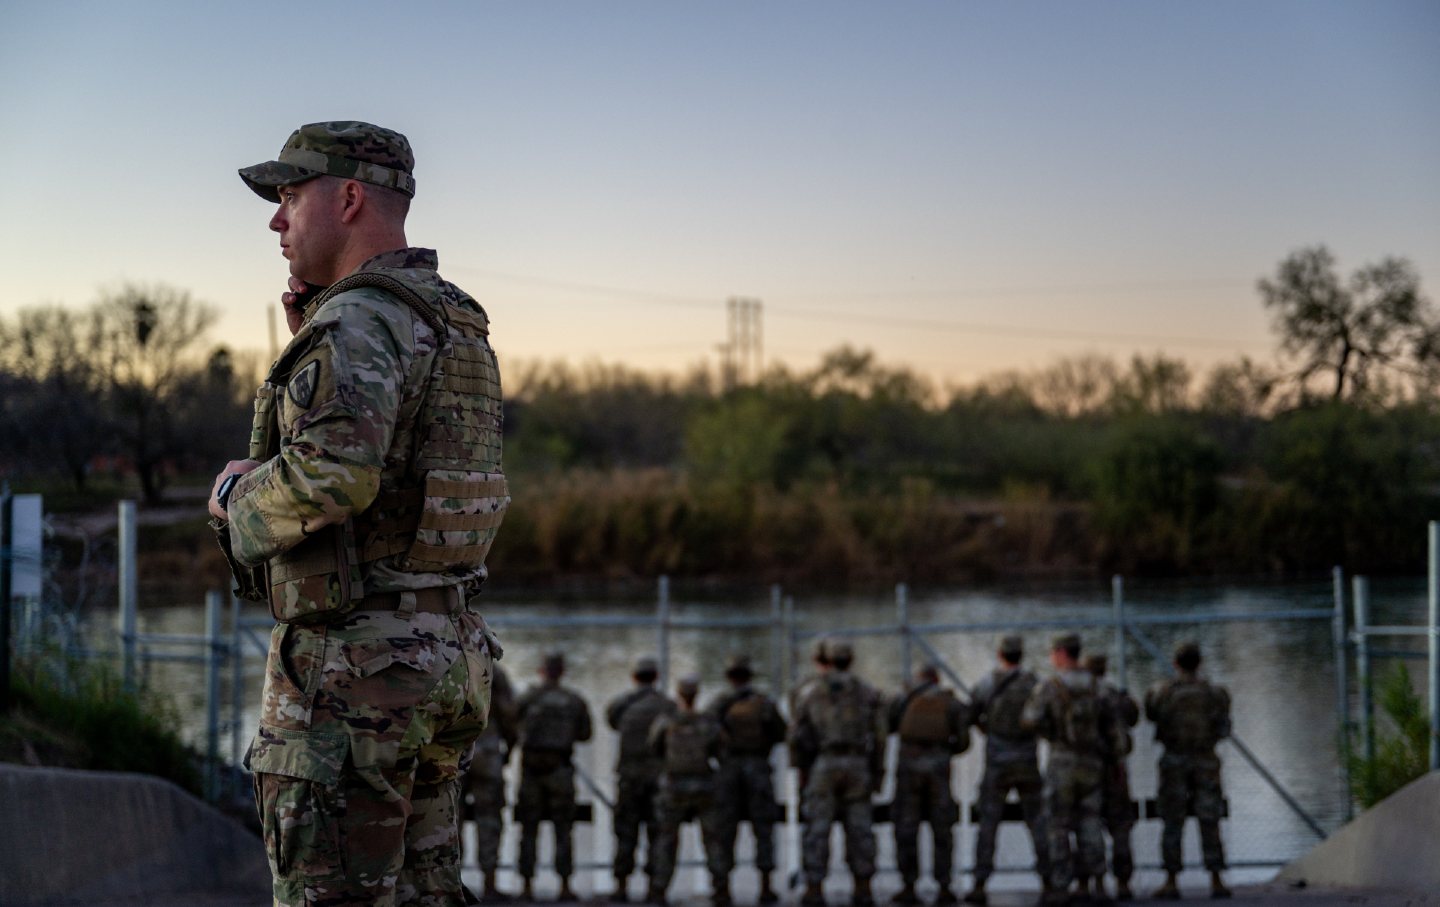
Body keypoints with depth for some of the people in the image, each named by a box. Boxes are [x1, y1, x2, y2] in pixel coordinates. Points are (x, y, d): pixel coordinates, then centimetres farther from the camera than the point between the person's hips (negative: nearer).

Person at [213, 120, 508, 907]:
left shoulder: (360, 321, -15)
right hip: (440, 654, 10)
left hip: (352, 664, -10)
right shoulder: (453, 326, 15)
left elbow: (333, 474, -32)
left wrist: (237, 495, -11)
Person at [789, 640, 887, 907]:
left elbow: (797, 736, 4)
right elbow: (878, 735, 1)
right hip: (857, 765, 1)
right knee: (859, 828, 6)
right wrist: (878, 773, 5)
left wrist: (801, 769, 14)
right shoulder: (867, 693, 7)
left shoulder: (811, 693, 6)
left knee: (817, 829, 1)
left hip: (822, 765, -1)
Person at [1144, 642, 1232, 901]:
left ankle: (1171, 883, 2)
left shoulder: (1161, 692, -6)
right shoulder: (1214, 693, -4)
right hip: (1205, 763, 1)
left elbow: (1151, 715, 15)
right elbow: (1223, 730, 7)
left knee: (1172, 824, 4)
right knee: (1209, 825, 5)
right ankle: (1216, 882, 2)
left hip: (1174, 764, -1)